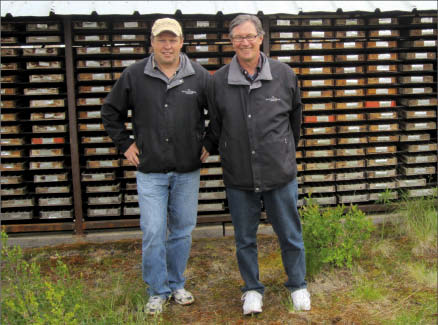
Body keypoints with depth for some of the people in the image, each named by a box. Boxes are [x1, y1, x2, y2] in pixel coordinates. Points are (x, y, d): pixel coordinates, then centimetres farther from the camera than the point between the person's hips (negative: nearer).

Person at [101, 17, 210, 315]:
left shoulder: (199, 76, 0)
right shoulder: (134, 75, 0)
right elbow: (111, 112, 11)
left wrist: (208, 144, 6)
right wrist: (125, 144, 5)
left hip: (188, 171, 1)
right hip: (150, 171, -1)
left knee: (182, 231, 11)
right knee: (153, 234, -1)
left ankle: (177, 285, 30)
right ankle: (157, 291, 18)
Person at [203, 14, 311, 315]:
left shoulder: (284, 75, 0)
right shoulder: (219, 81, -3)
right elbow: (215, 127, 10)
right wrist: (208, 150, 15)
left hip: (280, 174, 0)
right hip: (238, 177, 0)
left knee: (290, 234, 14)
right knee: (245, 239, 14)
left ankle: (298, 285, 37)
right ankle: (252, 289, 36)